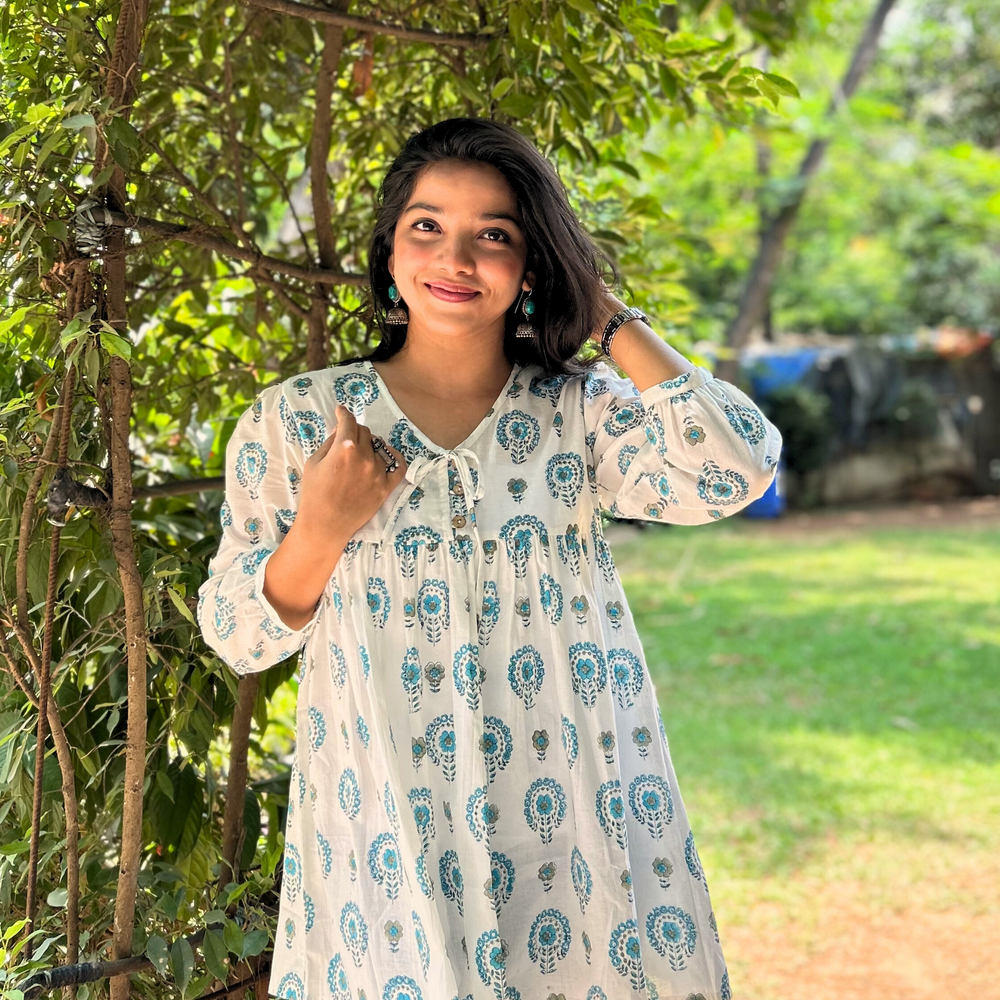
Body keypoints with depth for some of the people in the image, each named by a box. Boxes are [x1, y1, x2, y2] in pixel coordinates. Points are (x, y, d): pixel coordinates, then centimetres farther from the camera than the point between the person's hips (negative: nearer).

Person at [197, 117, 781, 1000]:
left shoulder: (582, 410, 1)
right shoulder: (295, 420, 1)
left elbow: (732, 471, -17)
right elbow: (238, 638, 4)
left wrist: (610, 318, -7)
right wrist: (319, 532, -15)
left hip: (573, 821, 0)